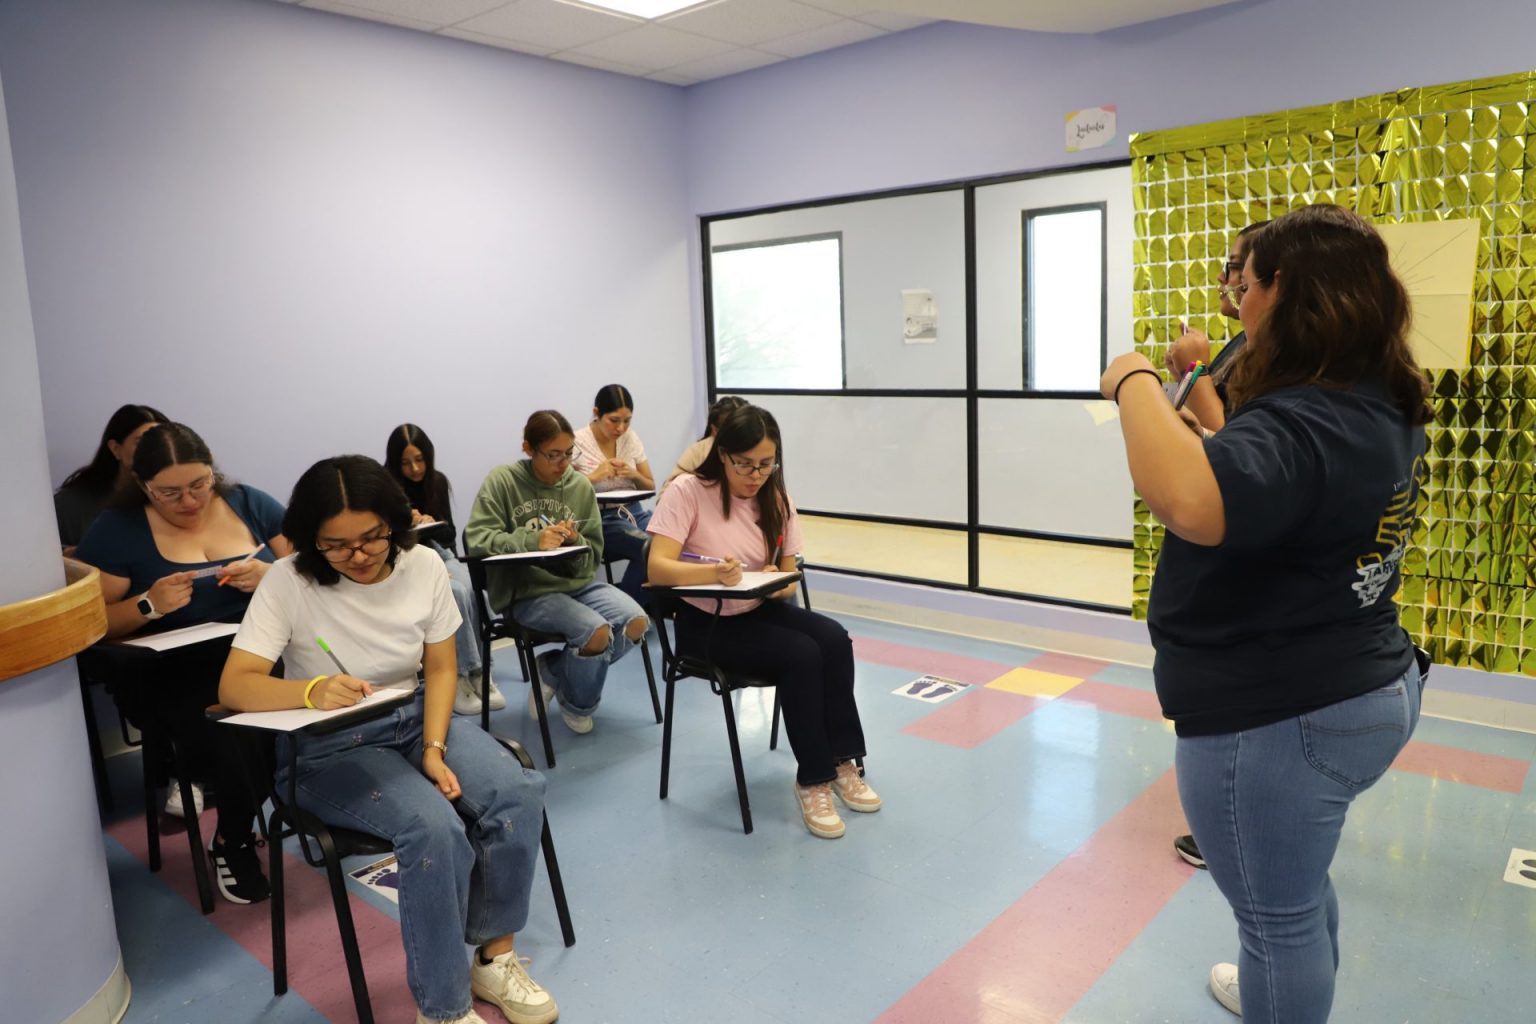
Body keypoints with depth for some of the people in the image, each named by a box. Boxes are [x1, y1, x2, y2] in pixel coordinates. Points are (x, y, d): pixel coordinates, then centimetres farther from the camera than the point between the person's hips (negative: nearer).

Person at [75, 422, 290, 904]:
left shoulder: (251, 504, 8)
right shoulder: (117, 529, 4)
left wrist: (271, 576, -14)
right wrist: (149, 605, -17)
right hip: (169, 672, -2)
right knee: (229, 742, -34)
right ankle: (234, 841, -3)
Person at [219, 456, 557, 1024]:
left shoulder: (422, 565, -7)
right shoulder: (288, 582, -17)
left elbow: (440, 668, -1)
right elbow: (234, 686, -23)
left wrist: (434, 750, -15)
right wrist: (312, 691, -43)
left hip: (417, 719, 4)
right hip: (329, 748, -4)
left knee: (519, 794, -20)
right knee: (435, 829, -30)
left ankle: (494, 955, 2)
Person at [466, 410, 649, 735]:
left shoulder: (581, 486, 4)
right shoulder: (502, 481, -6)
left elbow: (595, 554, 6)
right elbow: (476, 538, -15)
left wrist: (576, 542, -17)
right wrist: (533, 540, -27)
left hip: (577, 582, 5)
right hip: (526, 591, -5)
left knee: (637, 623, -15)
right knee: (597, 632, -26)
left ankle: (554, 669, 8)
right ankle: (576, 703, 9)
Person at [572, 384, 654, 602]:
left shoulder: (631, 438, 7)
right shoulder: (577, 443, -6)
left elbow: (650, 488, 13)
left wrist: (634, 474, -8)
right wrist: (594, 476, -18)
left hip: (633, 511, 5)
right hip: (598, 519, -5)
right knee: (649, 548, -32)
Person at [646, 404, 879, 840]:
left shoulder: (776, 500, 3)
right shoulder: (688, 492, -13)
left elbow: (789, 581, 5)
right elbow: (658, 568, -23)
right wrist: (714, 573, -42)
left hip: (762, 610, 5)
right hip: (707, 623, -5)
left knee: (834, 638, -23)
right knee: (802, 654, -27)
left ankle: (841, 762, -11)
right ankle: (812, 779, -14)